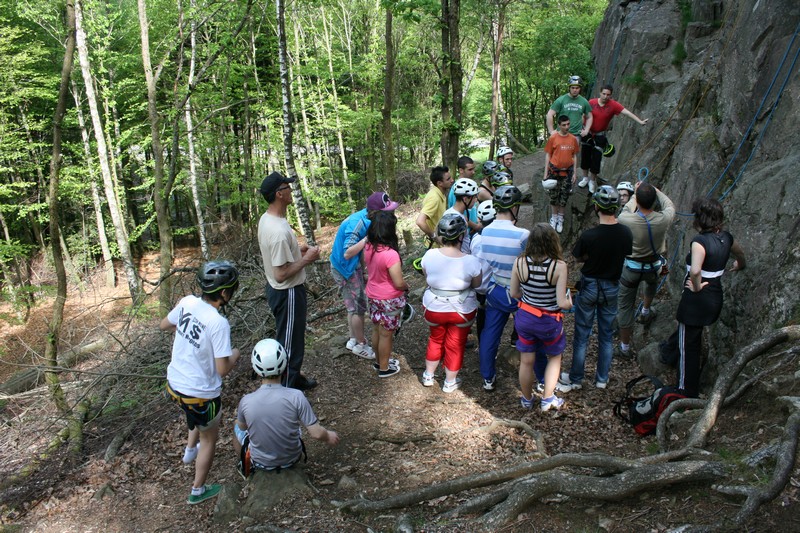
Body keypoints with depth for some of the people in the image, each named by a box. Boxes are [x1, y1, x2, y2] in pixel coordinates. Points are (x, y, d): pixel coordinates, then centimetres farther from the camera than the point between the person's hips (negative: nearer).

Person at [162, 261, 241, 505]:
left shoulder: (187, 302, -10)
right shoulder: (219, 323, -29)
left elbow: (164, 325, 10)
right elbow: (223, 369, -25)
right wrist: (234, 355, -5)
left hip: (174, 384, 7)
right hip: (201, 393, -6)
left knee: (198, 418, 39)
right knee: (209, 438, 20)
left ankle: (190, 449, 58)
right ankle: (198, 491, 35)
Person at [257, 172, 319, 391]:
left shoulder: (265, 219, 1)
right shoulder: (279, 231, -31)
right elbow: (281, 274, -28)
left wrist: (296, 250, 7)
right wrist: (306, 259, -18)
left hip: (276, 290, 10)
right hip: (288, 293, -10)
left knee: (289, 339, 25)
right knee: (289, 343, 6)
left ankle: (293, 378, 42)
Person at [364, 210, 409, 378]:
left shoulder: (368, 248, -8)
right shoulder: (390, 254, -31)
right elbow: (399, 283, -24)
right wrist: (407, 287, -5)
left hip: (373, 296, 7)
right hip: (389, 300, -7)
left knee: (377, 330, 22)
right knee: (386, 334, 10)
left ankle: (380, 361, 41)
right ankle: (384, 368, 27)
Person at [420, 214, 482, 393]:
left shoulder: (429, 255, -18)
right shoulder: (471, 261, -23)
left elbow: (427, 277, -1)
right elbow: (476, 284, -6)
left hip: (434, 308, 2)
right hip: (462, 310, -2)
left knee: (436, 339, 27)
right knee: (455, 344, 19)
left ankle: (428, 375, 40)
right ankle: (450, 382, 34)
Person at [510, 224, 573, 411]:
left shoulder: (519, 262, -16)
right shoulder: (559, 266, -24)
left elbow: (514, 293, -5)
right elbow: (562, 303, -23)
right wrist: (570, 302, -1)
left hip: (524, 317, 2)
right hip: (549, 321, -2)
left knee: (526, 361, 19)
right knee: (554, 357, 26)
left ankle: (527, 400, 39)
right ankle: (547, 399, 33)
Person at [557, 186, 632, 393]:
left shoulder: (588, 236, -25)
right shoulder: (626, 233, -14)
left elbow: (578, 259, -9)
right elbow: (625, 254, 3)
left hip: (590, 286, -3)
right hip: (612, 287, 3)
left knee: (581, 335, 11)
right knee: (606, 335, 18)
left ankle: (575, 379, 24)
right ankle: (602, 378, 30)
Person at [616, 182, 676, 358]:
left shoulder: (626, 220, -28)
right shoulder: (663, 220, -23)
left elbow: (627, 209, -1)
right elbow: (669, 205, 3)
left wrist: (636, 193, 13)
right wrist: (654, 190, 15)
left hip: (630, 268, -2)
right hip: (654, 267, 2)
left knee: (625, 307, 12)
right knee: (652, 281, 40)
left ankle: (625, 347, 23)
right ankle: (646, 312, 56)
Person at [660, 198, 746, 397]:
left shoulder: (700, 241, -23)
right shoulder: (726, 237, 2)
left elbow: (695, 270, -40)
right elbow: (740, 254, 24)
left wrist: (697, 287, -21)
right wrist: (740, 265, 46)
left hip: (696, 298, -8)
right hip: (715, 296, 8)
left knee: (688, 345, 6)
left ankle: (687, 393, 17)